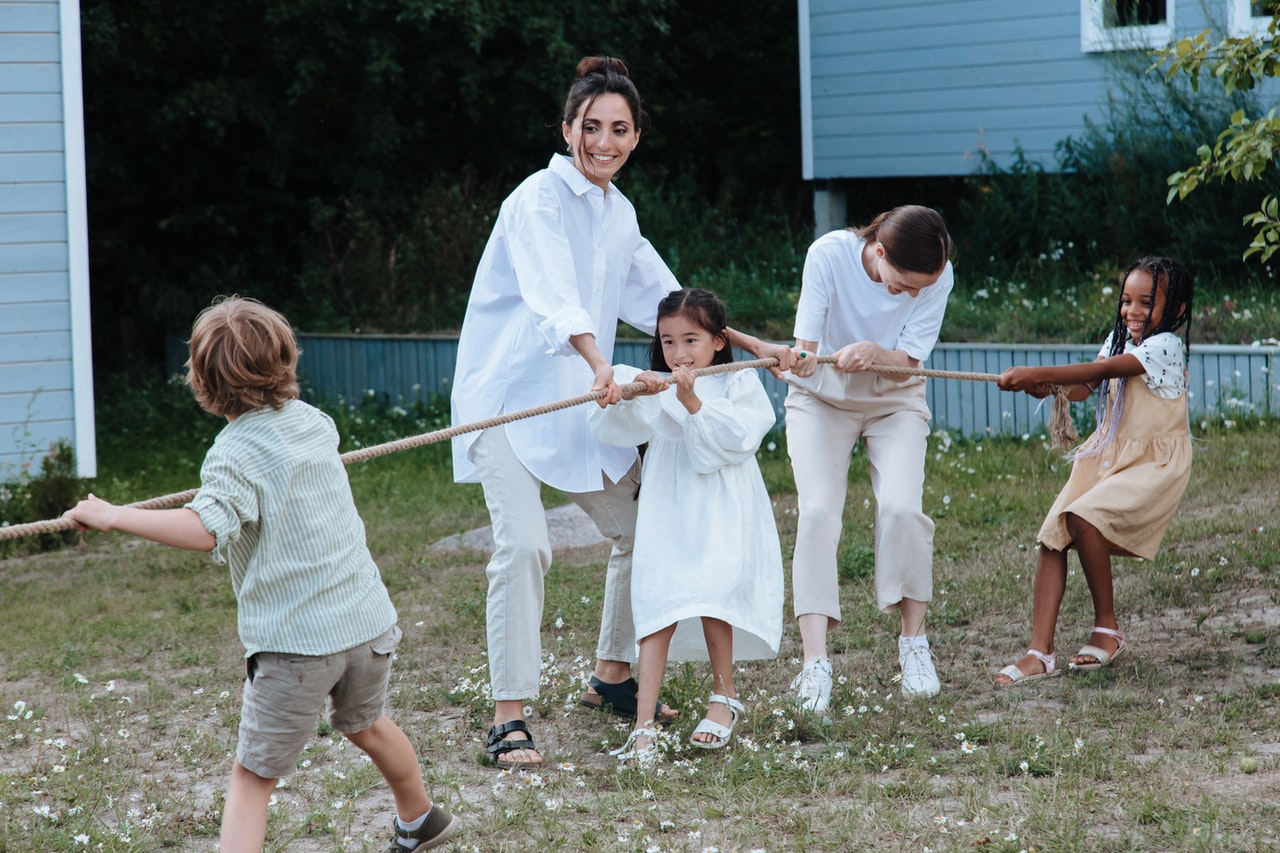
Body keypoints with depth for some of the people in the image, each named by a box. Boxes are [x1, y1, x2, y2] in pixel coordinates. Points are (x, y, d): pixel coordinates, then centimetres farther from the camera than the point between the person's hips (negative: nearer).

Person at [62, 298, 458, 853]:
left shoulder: (234, 454, -14)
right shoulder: (312, 421, 8)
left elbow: (204, 531, -32)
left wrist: (112, 516, -29)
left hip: (296, 644, -7)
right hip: (368, 621, 7)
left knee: (252, 776, -1)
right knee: (365, 727, 34)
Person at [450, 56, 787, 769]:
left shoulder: (618, 214, 11)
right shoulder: (541, 199, -15)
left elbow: (662, 300, 21)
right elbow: (553, 294, -32)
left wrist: (751, 344, 17)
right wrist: (600, 365, -48)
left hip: (580, 398, 8)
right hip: (508, 393, -8)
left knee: (642, 529, 13)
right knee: (524, 544, -21)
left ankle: (612, 676, 32)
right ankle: (510, 718, -15)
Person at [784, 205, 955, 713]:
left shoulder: (938, 279, -22)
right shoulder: (830, 254, -25)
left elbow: (907, 363, -19)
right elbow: (806, 343, -24)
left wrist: (873, 353, -41)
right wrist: (800, 360, -48)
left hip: (895, 403, 1)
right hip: (822, 399, -1)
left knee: (902, 507, -21)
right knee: (818, 510, -19)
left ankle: (914, 642, -2)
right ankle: (815, 662, -22)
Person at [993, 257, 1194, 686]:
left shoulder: (1165, 346, -14)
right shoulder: (1118, 340, 13)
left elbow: (1102, 369, -27)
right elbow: (1085, 387, 4)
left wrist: (1039, 374, -35)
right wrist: (1048, 386, -18)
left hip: (1153, 463, -8)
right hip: (1106, 456, 8)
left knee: (1083, 517, -28)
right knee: (1053, 536, -9)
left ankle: (1107, 628, -8)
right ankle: (1040, 652, -12)